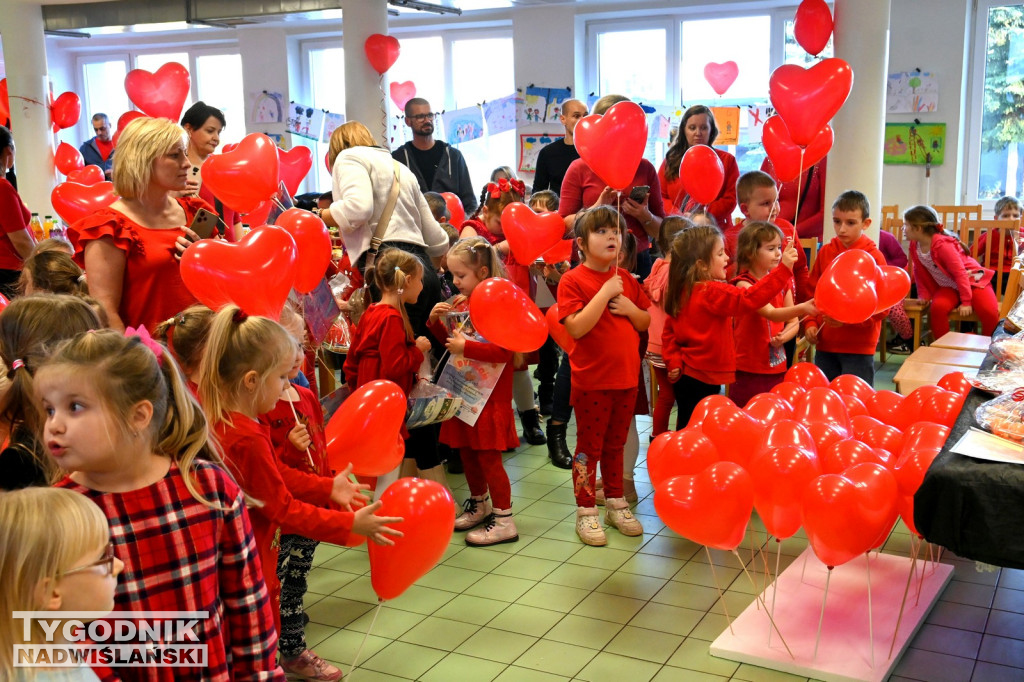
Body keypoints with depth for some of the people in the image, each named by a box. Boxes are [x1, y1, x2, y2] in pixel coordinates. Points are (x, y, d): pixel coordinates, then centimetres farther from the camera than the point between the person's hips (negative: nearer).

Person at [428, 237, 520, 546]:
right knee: (467, 453, 17)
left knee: (488, 457, -3)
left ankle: (504, 521, 7)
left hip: (490, 397, -8)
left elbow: (505, 350, -23)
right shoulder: (461, 304, 8)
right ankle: (479, 505, 36)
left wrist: (466, 347, -29)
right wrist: (436, 321, 3)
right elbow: (450, 341, 20)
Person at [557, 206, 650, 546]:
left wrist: (630, 308, -9)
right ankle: (586, 512, 16)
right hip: (591, 380, -5)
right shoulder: (573, 281, -11)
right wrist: (605, 293, -24)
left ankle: (616, 503, 31)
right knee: (589, 446, 5)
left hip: (626, 377, 5)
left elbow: (645, 323, 12)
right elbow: (577, 327, -22)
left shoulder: (626, 279, 8)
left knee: (615, 444, 18)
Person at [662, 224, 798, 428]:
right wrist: (783, 269, -28)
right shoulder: (713, 292, -19)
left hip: (684, 376, 9)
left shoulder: (682, 292, 7)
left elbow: (669, 332, 10)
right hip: (703, 380, -9)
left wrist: (673, 362, 6)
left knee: (686, 428, 18)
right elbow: (750, 299, -29)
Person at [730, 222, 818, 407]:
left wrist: (783, 338, -11)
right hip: (749, 371, -6)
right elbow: (771, 314, -25)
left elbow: (794, 322, 10)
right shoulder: (744, 284, -12)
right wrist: (801, 308, -42)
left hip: (777, 369, 6)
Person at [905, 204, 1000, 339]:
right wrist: (924, 295, 3)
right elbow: (919, 272, 7)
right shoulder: (914, 245, -5)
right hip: (947, 287, 5)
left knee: (989, 311, -27)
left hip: (972, 280, -5)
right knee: (937, 307, -28)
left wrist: (966, 302, -22)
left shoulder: (943, 245, -27)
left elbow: (960, 273, -24)